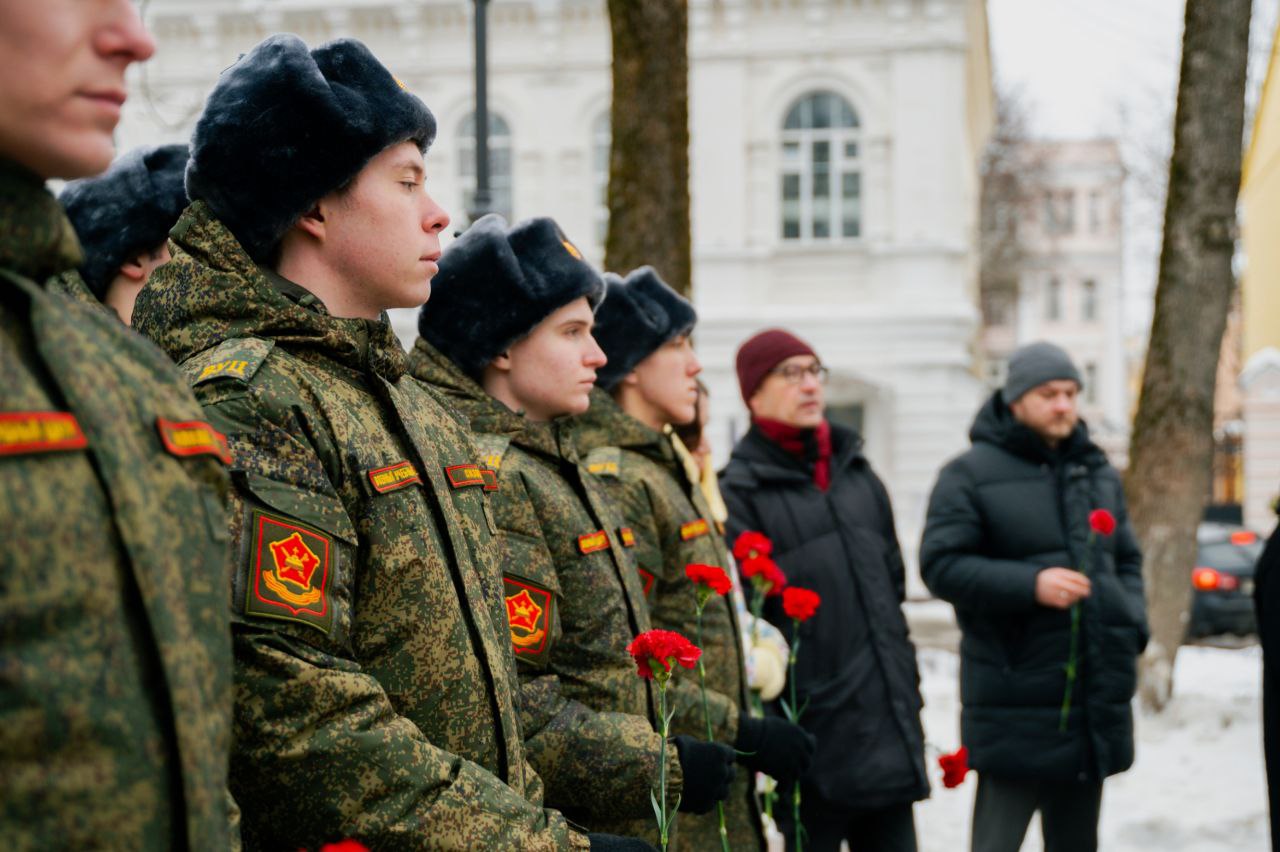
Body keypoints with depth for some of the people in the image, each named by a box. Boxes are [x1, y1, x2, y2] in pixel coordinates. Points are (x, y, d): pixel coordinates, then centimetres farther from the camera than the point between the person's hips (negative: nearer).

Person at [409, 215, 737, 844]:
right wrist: (665, 767, -19)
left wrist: (723, 727, 16)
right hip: (536, 831, -10)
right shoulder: (492, 483, -19)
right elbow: (506, 708, -26)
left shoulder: (556, 467, 14)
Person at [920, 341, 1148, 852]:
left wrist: (1132, 627, 4)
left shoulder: (1098, 473, 15)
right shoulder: (970, 475, -6)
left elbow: (1127, 561, 22)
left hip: (1097, 696, 7)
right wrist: (1030, 585, -22)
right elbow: (940, 565, -12)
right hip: (1015, 700, -6)